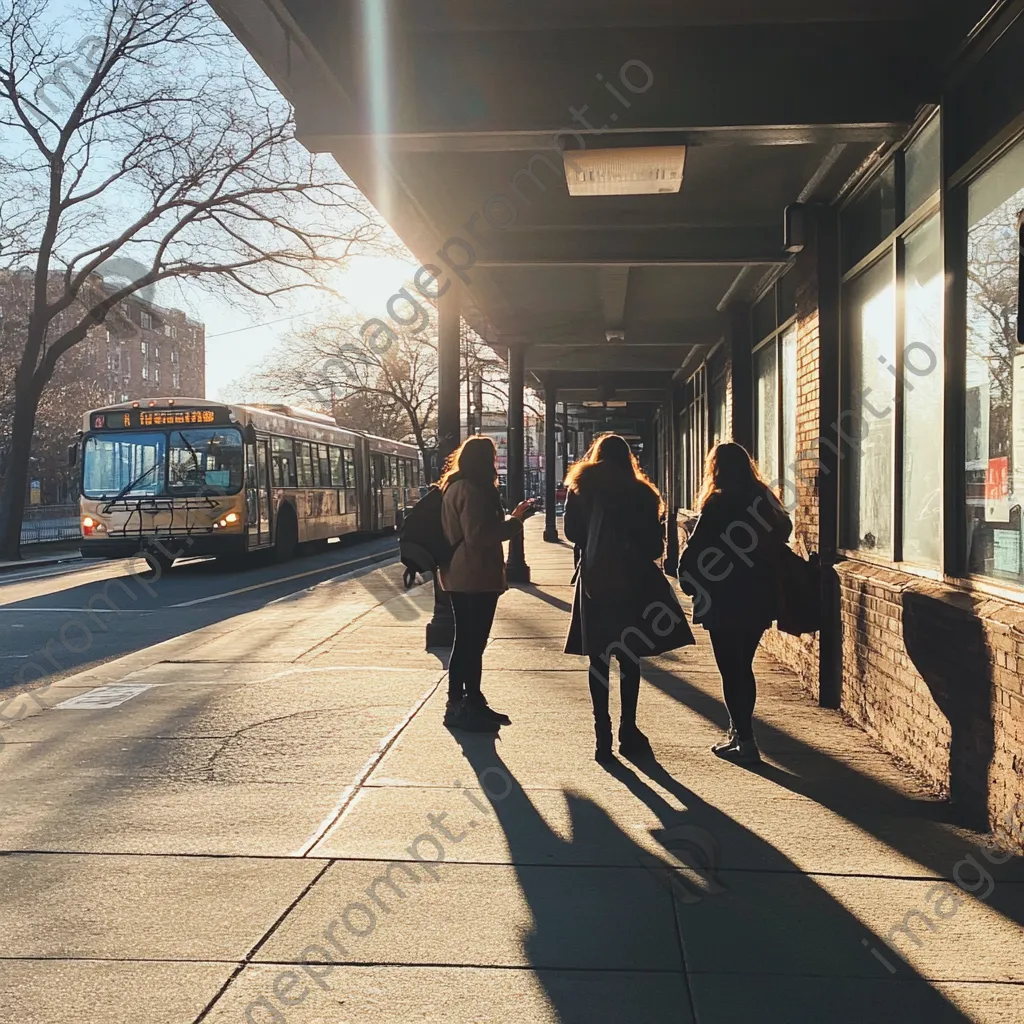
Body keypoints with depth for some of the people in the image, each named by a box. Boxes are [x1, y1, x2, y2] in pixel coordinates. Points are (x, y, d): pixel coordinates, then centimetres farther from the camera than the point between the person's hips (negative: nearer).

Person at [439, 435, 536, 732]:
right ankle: (458, 707, 1)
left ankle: (472, 702, 23)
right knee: (470, 642, -4)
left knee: (471, 641, 15)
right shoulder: (471, 490, -17)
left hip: (465, 577, 11)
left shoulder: (458, 487, 16)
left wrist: (511, 518, 18)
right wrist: (515, 522, -14)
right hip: (474, 578, -11)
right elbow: (479, 535, -22)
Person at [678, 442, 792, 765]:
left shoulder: (718, 505, -14)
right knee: (742, 667, 17)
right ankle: (740, 733, 25)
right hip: (759, 600, 6)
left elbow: (695, 551, -15)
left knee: (731, 670, 1)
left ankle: (745, 741, 1)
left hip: (724, 603, -6)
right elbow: (783, 532, 14)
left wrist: (690, 583, -1)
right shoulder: (765, 501, 4)